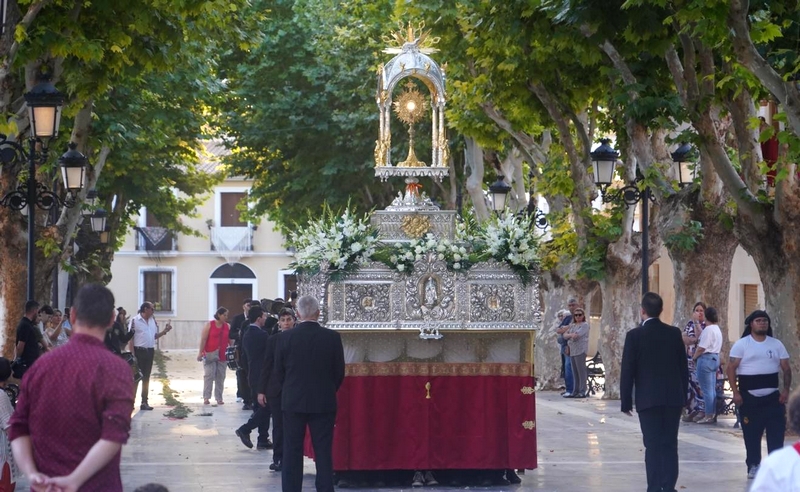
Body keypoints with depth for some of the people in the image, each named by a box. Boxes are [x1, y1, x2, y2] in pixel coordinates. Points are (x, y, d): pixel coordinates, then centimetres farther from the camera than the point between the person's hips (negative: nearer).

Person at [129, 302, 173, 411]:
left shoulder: (153, 321, 11)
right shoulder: (135, 320, -8)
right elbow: (131, 338, -10)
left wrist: (165, 331, 0)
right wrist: (133, 354, -15)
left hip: (150, 351, 6)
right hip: (139, 351, -6)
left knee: (146, 378, 10)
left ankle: (144, 402, 15)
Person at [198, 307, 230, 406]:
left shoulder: (228, 326, 7)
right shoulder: (209, 325, -2)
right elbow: (203, 339, -5)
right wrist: (200, 352, -10)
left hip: (222, 356, 3)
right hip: (210, 355, -3)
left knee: (220, 377, 4)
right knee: (209, 375, -7)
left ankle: (219, 398, 9)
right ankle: (206, 398, -4)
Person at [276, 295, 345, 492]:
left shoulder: (285, 337, -7)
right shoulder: (332, 337, -7)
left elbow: (278, 371, 1)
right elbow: (339, 372, -1)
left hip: (293, 402, 0)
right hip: (324, 402, 0)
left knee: (292, 453, 7)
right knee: (323, 453, 4)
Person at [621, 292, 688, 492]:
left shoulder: (635, 335, -7)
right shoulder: (674, 333, 2)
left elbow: (627, 371, -7)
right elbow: (684, 367, 7)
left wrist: (626, 401, 1)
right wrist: (683, 395, 17)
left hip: (648, 399, -3)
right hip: (673, 398, 3)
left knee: (653, 446, -1)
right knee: (670, 445, 7)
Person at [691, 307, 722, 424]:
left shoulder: (708, 329, -16)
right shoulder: (717, 329, 15)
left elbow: (701, 347, -19)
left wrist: (694, 357, -4)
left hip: (706, 358, -10)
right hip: (715, 358, 10)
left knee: (707, 389, -6)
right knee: (712, 389, 12)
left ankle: (708, 416, -5)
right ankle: (713, 414, 15)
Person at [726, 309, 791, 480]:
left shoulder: (776, 344, 8)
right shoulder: (741, 344, -1)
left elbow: (786, 368, 10)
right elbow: (731, 368, -4)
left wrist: (786, 390, -2)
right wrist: (735, 392, -11)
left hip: (772, 396, 2)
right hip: (749, 397, -2)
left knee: (776, 432, -4)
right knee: (751, 433, 1)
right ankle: (753, 465, 11)